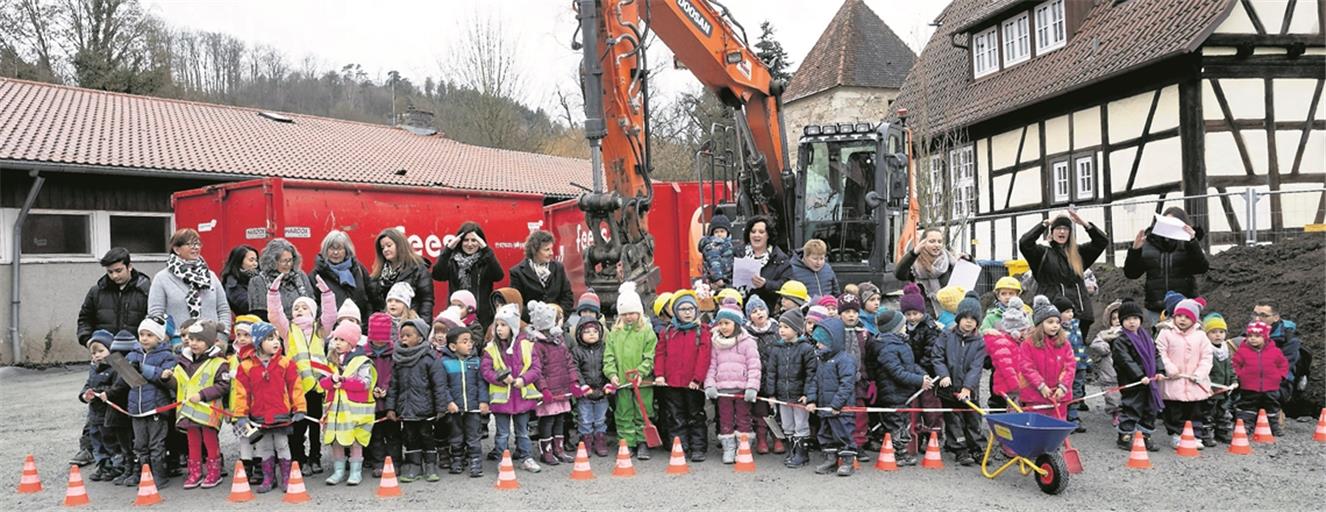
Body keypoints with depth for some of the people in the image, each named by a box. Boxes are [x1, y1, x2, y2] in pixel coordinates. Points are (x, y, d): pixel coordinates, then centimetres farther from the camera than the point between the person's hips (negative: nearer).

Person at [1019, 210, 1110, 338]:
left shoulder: (1078, 253, 17)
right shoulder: (1043, 253, 6)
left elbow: (1103, 241, 13)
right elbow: (1024, 243, -10)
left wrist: (1083, 223, 2)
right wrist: (1046, 223, -7)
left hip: (1079, 310, 4)